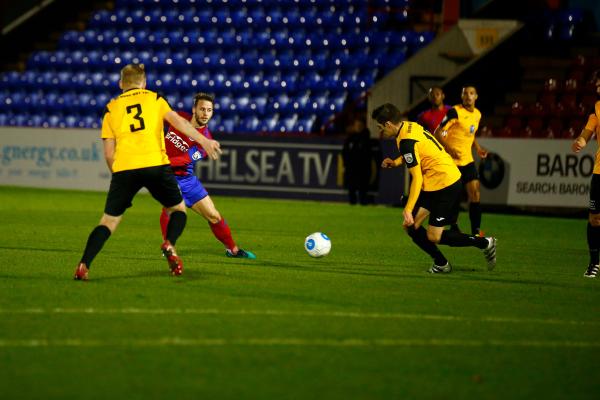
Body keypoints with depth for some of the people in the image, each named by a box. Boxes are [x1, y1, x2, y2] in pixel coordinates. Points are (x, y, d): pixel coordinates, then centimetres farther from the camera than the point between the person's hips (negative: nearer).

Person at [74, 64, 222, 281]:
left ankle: (83, 266, -8)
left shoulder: (111, 107, 17)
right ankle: (169, 244, -10)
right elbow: (178, 121, -1)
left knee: (109, 220, 8)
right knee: (178, 208, 19)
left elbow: (109, 153, 12)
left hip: (124, 168, 1)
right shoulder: (154, 98, 15)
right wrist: (204, 141, -7)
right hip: (155, 164, -1)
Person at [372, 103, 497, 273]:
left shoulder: (406, 142, -21)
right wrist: (396, 162, 14)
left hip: (444, 184, -10)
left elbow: (417, 178, -23)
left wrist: (408, 209, -22)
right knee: (410, 226, 6)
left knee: (434, 237, -7)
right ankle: (441, 264, 15)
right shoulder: (410, 126, 7)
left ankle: (485, 243, 4)